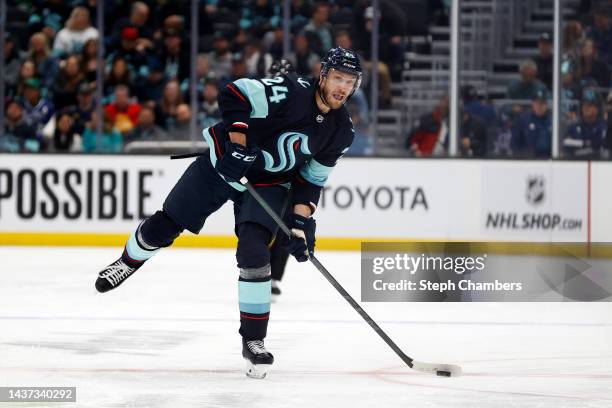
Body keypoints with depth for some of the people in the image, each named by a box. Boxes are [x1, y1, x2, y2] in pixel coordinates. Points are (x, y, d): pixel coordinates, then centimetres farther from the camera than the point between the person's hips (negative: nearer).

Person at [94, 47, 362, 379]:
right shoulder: (292, 92, -25)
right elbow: (234, 94, -28)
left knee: (254, 253, -17)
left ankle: (253, 340, -5)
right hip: (224, 162, -3)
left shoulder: (341, 132, -6)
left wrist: (301, 220, -5)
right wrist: (238, 144, -33)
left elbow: (312, 178, 4)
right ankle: (127, 263, 40)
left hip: (268, 185, 3)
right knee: (165, 225, 6)